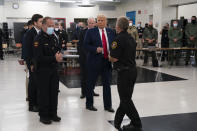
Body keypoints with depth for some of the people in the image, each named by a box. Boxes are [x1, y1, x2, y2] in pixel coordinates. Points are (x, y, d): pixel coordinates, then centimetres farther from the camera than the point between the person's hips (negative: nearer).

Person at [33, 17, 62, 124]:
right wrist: (54, 58, -23)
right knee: (44, 93, 3)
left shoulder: (53, 37, 10)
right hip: (43, 70, -7)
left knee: (54, 92, 12)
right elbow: (39, 58, -20)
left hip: (53, 69, 7)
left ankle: (53, 113, 25)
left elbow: (57, 50, 20)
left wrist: (59, 56, -3)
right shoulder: (39, 39, -14)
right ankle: (43, 115, 16)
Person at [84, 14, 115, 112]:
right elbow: (86, 45, -6)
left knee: (107, 84, 11)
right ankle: (89, 104, 24)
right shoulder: (91, 32, -2)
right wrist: (96, 49, -20)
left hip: (107, 60, 4)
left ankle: (108, 106, 22)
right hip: (94, 61, -3)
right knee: (91, 84, 7)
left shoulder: (111, 32, 9)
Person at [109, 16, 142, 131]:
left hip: (124, 72, -9)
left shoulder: (119, 39, -17)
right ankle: (117, 121, 27)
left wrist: (108, 57, 3)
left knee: (126, 100, 2)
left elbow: (114, 58, -19)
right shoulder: (131, 38, 11)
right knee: (125, 97, 15)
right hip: (133, 70, 9)